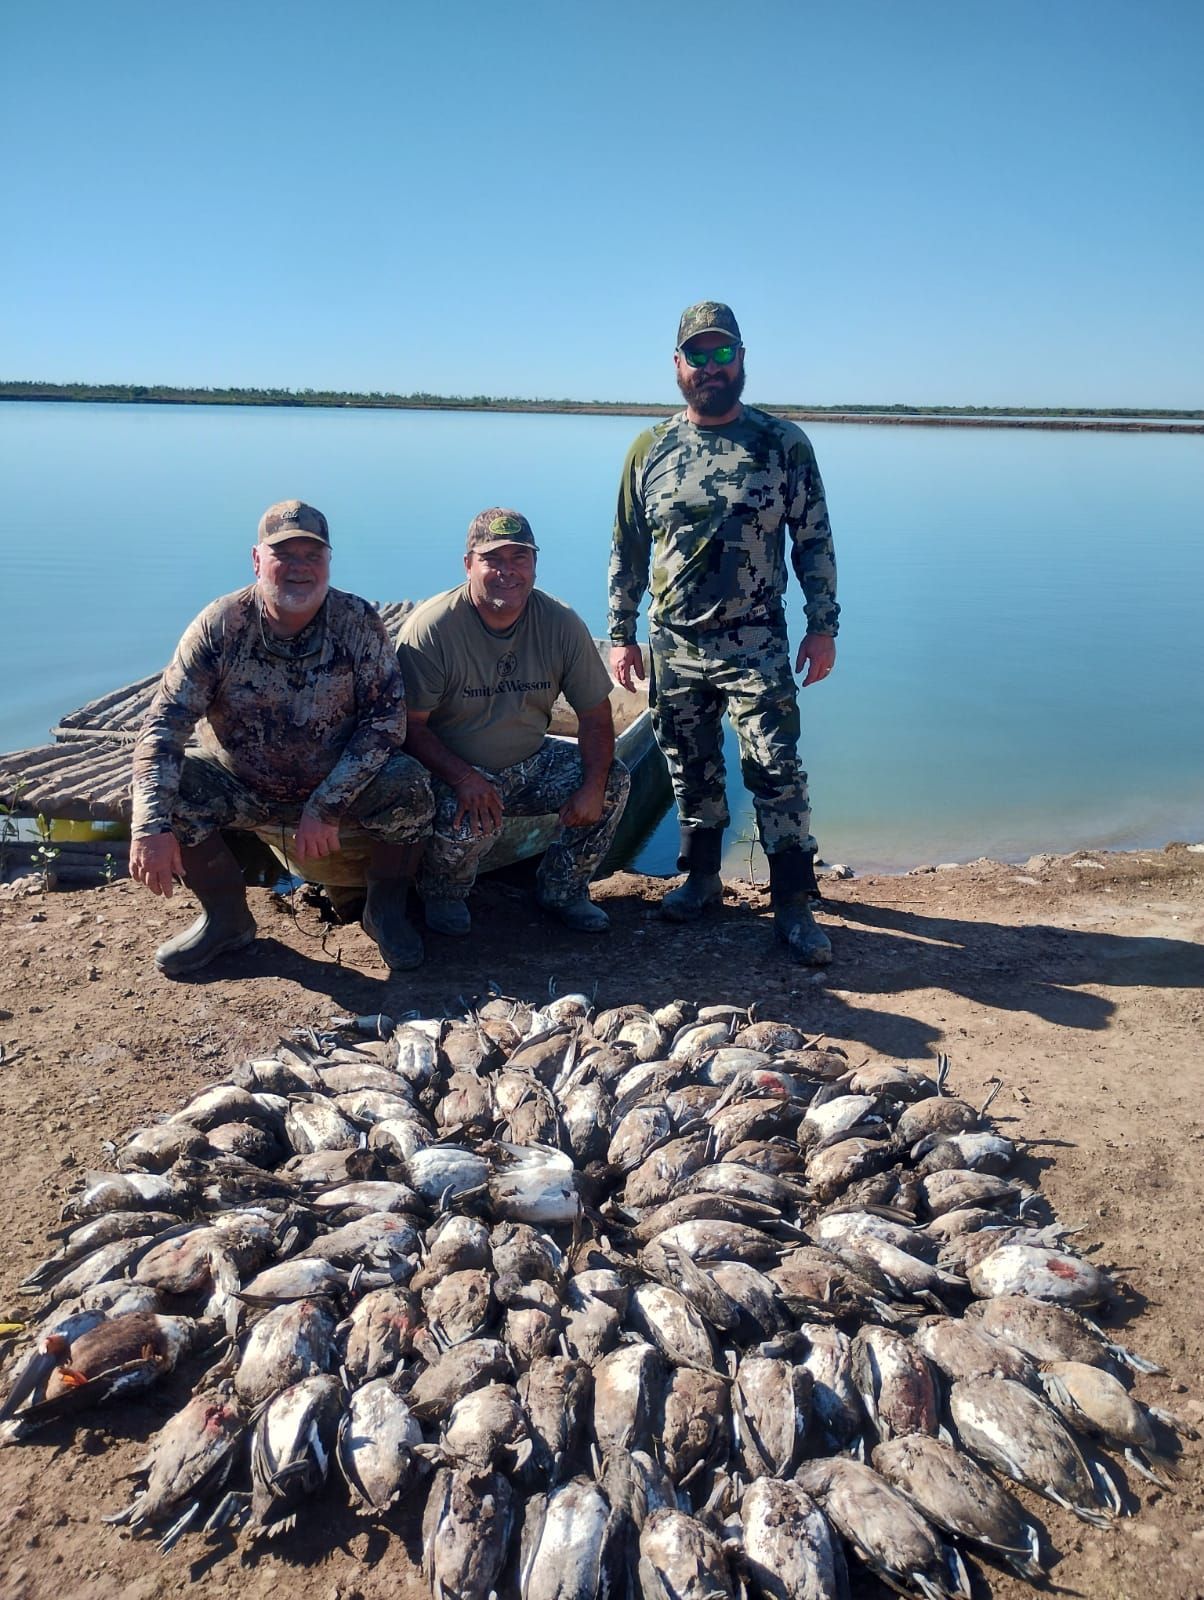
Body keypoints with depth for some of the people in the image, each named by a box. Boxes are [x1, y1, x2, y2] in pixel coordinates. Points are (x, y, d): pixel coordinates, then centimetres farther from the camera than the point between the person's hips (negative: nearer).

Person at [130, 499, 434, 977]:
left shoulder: (358, 623, -15)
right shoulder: (221, 624, -15)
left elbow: (387, 719, -18)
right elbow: (165, 723, -20)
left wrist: (326, 806, -27)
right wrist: (152, 826, -34)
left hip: (338, 788, -1)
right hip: (239, 789, 2)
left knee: (408, 786, -29)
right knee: (167, 788, -24)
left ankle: (385, 910, -1)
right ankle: (226, 916, 1)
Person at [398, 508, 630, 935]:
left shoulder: (561, 624, -7)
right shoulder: (430, 628, -19)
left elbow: (595, 714, -4)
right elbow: (410, 725, -19)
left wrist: (593, 787, -20)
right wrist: (464, 778, -35)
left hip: (531, 762, 5)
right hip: (451, 769, -4)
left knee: (614, 780, -14)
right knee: (468, 819, -35)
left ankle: (562, 890, 8)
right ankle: (443, 894, 2)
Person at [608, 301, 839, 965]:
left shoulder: (785, 443, 0)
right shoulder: (649, 450, 5)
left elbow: (814, 541, 3)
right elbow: (627, 551, 10)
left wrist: (823, 627, -3)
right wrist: (621, 635, 7)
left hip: (756, 644, -2)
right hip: (673, 647, 3)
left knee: (777, 772, -6)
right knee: (691, 773, 12)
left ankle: (794, 905, 2)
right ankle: (701, 878, 29)